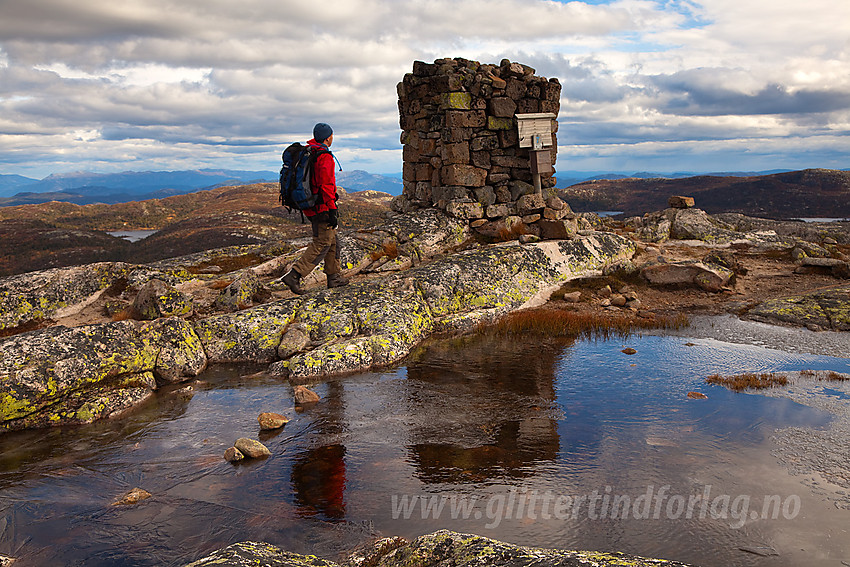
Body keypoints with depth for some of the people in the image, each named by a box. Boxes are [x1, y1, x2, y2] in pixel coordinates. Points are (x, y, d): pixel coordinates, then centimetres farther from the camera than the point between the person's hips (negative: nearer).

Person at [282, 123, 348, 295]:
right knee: (322, 243, -5)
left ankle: (334, 277, 23)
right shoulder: (325, 157, -17)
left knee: (332, 240, 18)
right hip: (322, 206, -10)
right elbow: (326, 186, -22)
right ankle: (294, 276, -11)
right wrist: (332, 211, -21)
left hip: (309, 205, 10)